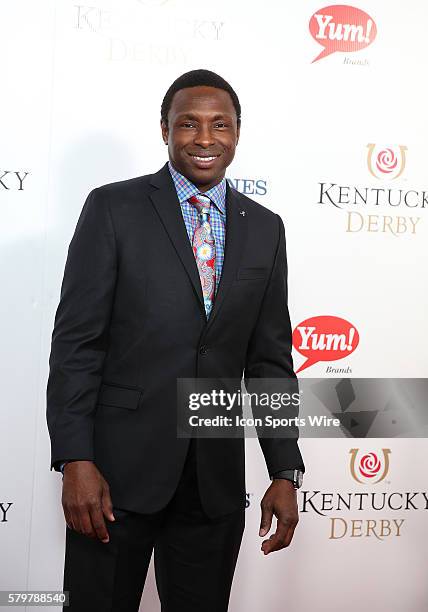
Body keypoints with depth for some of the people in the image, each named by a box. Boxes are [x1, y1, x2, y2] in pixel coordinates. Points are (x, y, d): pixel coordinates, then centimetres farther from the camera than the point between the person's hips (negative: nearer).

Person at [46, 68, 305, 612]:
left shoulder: (265, 228, 8)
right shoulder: (113, 208, -3)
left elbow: (269, 359, 9)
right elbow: (75, 342, -6)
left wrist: (285, 473, 3)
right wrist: (75, 460, -13)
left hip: (217, 479, 3)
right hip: (117, 468, -3)